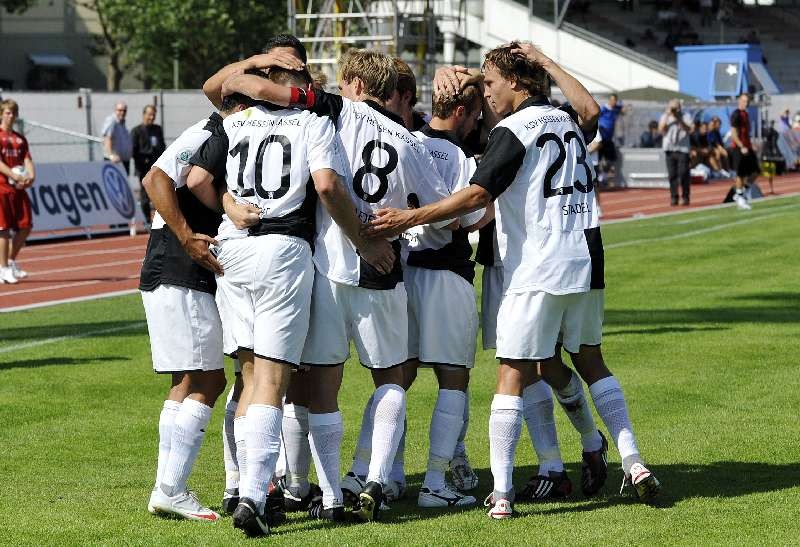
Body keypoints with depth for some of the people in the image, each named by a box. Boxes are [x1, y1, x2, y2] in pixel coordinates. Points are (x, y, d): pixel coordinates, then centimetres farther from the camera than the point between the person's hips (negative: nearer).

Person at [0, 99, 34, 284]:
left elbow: (27, 160, 6)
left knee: (26, 226, 2)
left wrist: (31, 176, -15)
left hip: (19, 188, 6)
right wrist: (15, 176, -25)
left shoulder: (20, 139, 16)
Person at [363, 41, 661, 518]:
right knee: (590, 362, 20)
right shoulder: (569, 122, 12)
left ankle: (501, 492, -8)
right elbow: (591, 110, 37)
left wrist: (410, 218, -16)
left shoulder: (514, 130, -9)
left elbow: (477, 196, -18)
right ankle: (632, 463, 14)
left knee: (513, 376, -4)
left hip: (537, 272, -7)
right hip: (587, 264, 7)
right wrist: (545, 62, 36)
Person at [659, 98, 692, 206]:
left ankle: (685, 197, 3)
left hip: (682, 148, -2)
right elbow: (661, 130, -3)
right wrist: (667, 117, -10)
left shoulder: (685, 116, 3)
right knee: (672, 174, 1)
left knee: (683, 173, -6)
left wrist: (679, 118, -18)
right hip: (669, 148, 2)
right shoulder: (665, 116, 9)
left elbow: (688, 129, -10)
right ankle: (674, 197, 5)